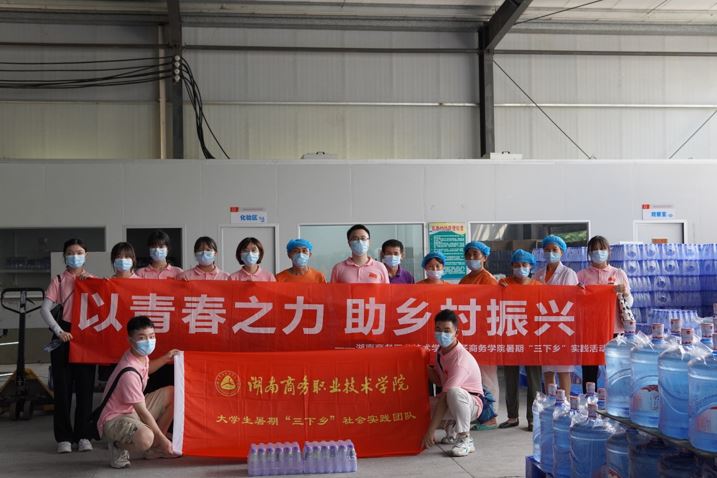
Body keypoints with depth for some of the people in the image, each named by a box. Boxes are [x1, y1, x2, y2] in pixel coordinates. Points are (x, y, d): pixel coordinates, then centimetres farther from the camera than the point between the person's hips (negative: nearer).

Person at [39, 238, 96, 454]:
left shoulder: (93, 280, 11)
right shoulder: (58, 281, 4)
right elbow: (45, 309, -4)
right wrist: (58, 331, -16)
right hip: (64, 336, -1)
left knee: (85, 387, 3)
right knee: (63, 387, 1)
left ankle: (83, 436, 11)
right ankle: (64, 437, 8)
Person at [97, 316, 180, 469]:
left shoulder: (141, 355, -2)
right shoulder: (129, 373, -30)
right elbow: (143, 412, -24)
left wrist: (166, 358, 17)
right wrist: (163, 439, -18)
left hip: (133, 411, 10)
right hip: (114, 420, -10)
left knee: (171, 393, 7)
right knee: (145, 438, -40)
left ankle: (154, 448, 13)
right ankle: (118, 446, -3)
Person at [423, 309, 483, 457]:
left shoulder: (461, 358, -28)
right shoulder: (440, 352, -2)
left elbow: (445, 396, -31)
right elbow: (439, 381, 10)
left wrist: (431, 430, -31)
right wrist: (427, 367, -10)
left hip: (471, 403, -8)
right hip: (451, 404, 8)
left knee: (454, 392, -39)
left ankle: (465, 439, -22)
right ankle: (451, 429, 11)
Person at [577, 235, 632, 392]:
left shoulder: (619, 274, 9)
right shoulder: (582, 275, 7)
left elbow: (629, 303, 8)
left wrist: (624, 292, -13)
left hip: (614, 329, 1)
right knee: (589, 372, 1)